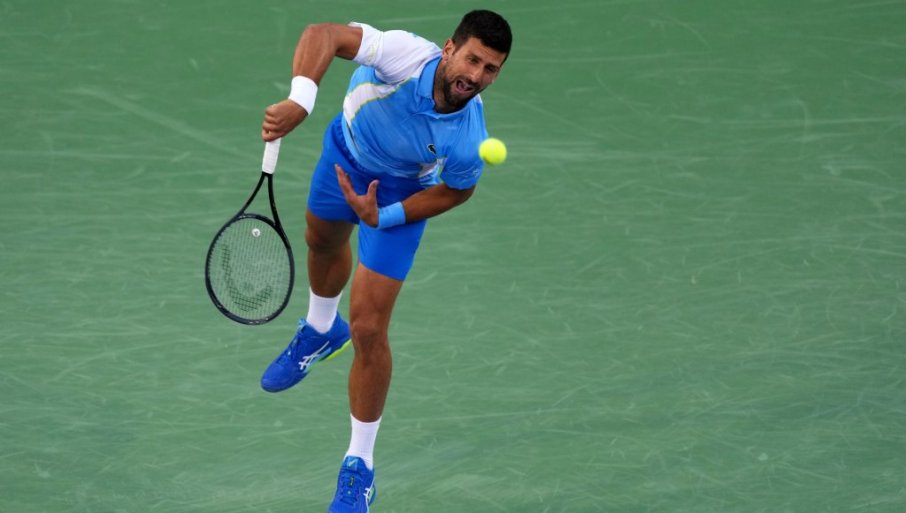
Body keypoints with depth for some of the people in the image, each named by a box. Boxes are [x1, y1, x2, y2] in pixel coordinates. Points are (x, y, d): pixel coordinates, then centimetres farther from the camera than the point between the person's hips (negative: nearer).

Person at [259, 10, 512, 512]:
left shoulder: (468, 144, -37)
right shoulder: (407, 56, -42)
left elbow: (456, 190, -15)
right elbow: (323, 34, -44)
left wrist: (383, 216, -25)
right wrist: (299, 102, -60)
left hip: (401, 190, -3)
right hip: (347, 145, 3)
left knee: (368, 328, -8)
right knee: (323, 243, 33)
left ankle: (359, 469, 10)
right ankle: (320, 331, 70)